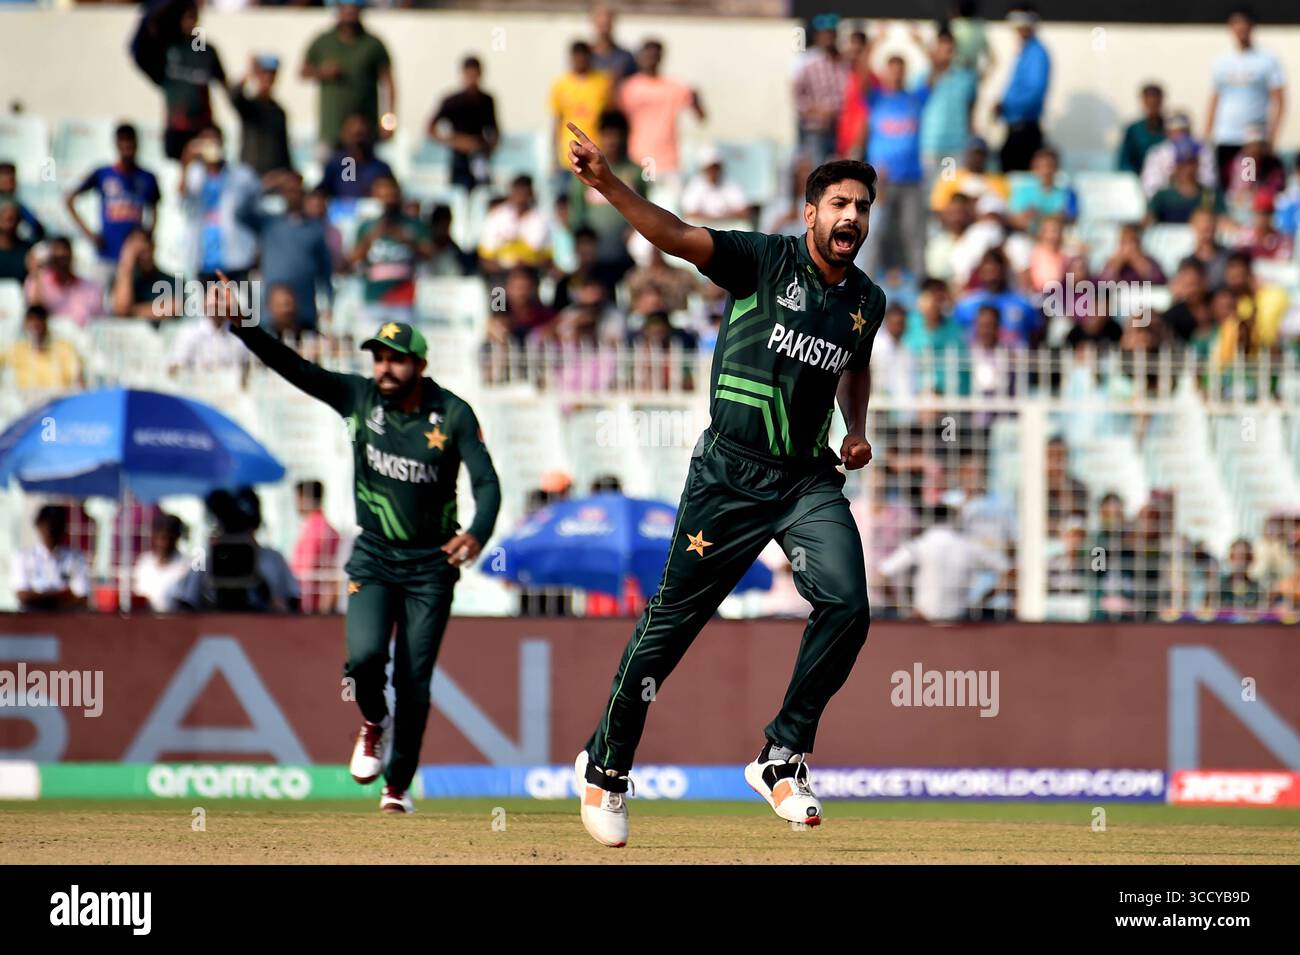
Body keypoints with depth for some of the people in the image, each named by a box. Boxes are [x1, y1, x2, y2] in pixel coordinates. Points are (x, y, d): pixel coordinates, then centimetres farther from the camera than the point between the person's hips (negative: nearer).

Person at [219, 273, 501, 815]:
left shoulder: (453, 415, -11)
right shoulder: (359, 396, -4)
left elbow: (486, 481, -19)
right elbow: (295, 368, -11)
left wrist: (477, 534, -39)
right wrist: (242, 327, -25)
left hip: (431, 564, -1)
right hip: (373, 556, 1)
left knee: (414, 683, 0)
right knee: (364, 655, -19)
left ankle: (399, 784, 19)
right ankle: (373, 723, 15)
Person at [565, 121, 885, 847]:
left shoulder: (867, 302, 9)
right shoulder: (765, 260, -7)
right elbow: (677, 236, -20)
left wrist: (858, 431, 13)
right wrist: (609, 185, -35)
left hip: (810, 480, 4)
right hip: (731, 475, -4)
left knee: (846, 604, -16)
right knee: (674, 619, 0)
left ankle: (783, 759, -1)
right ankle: (607, 766, 16)